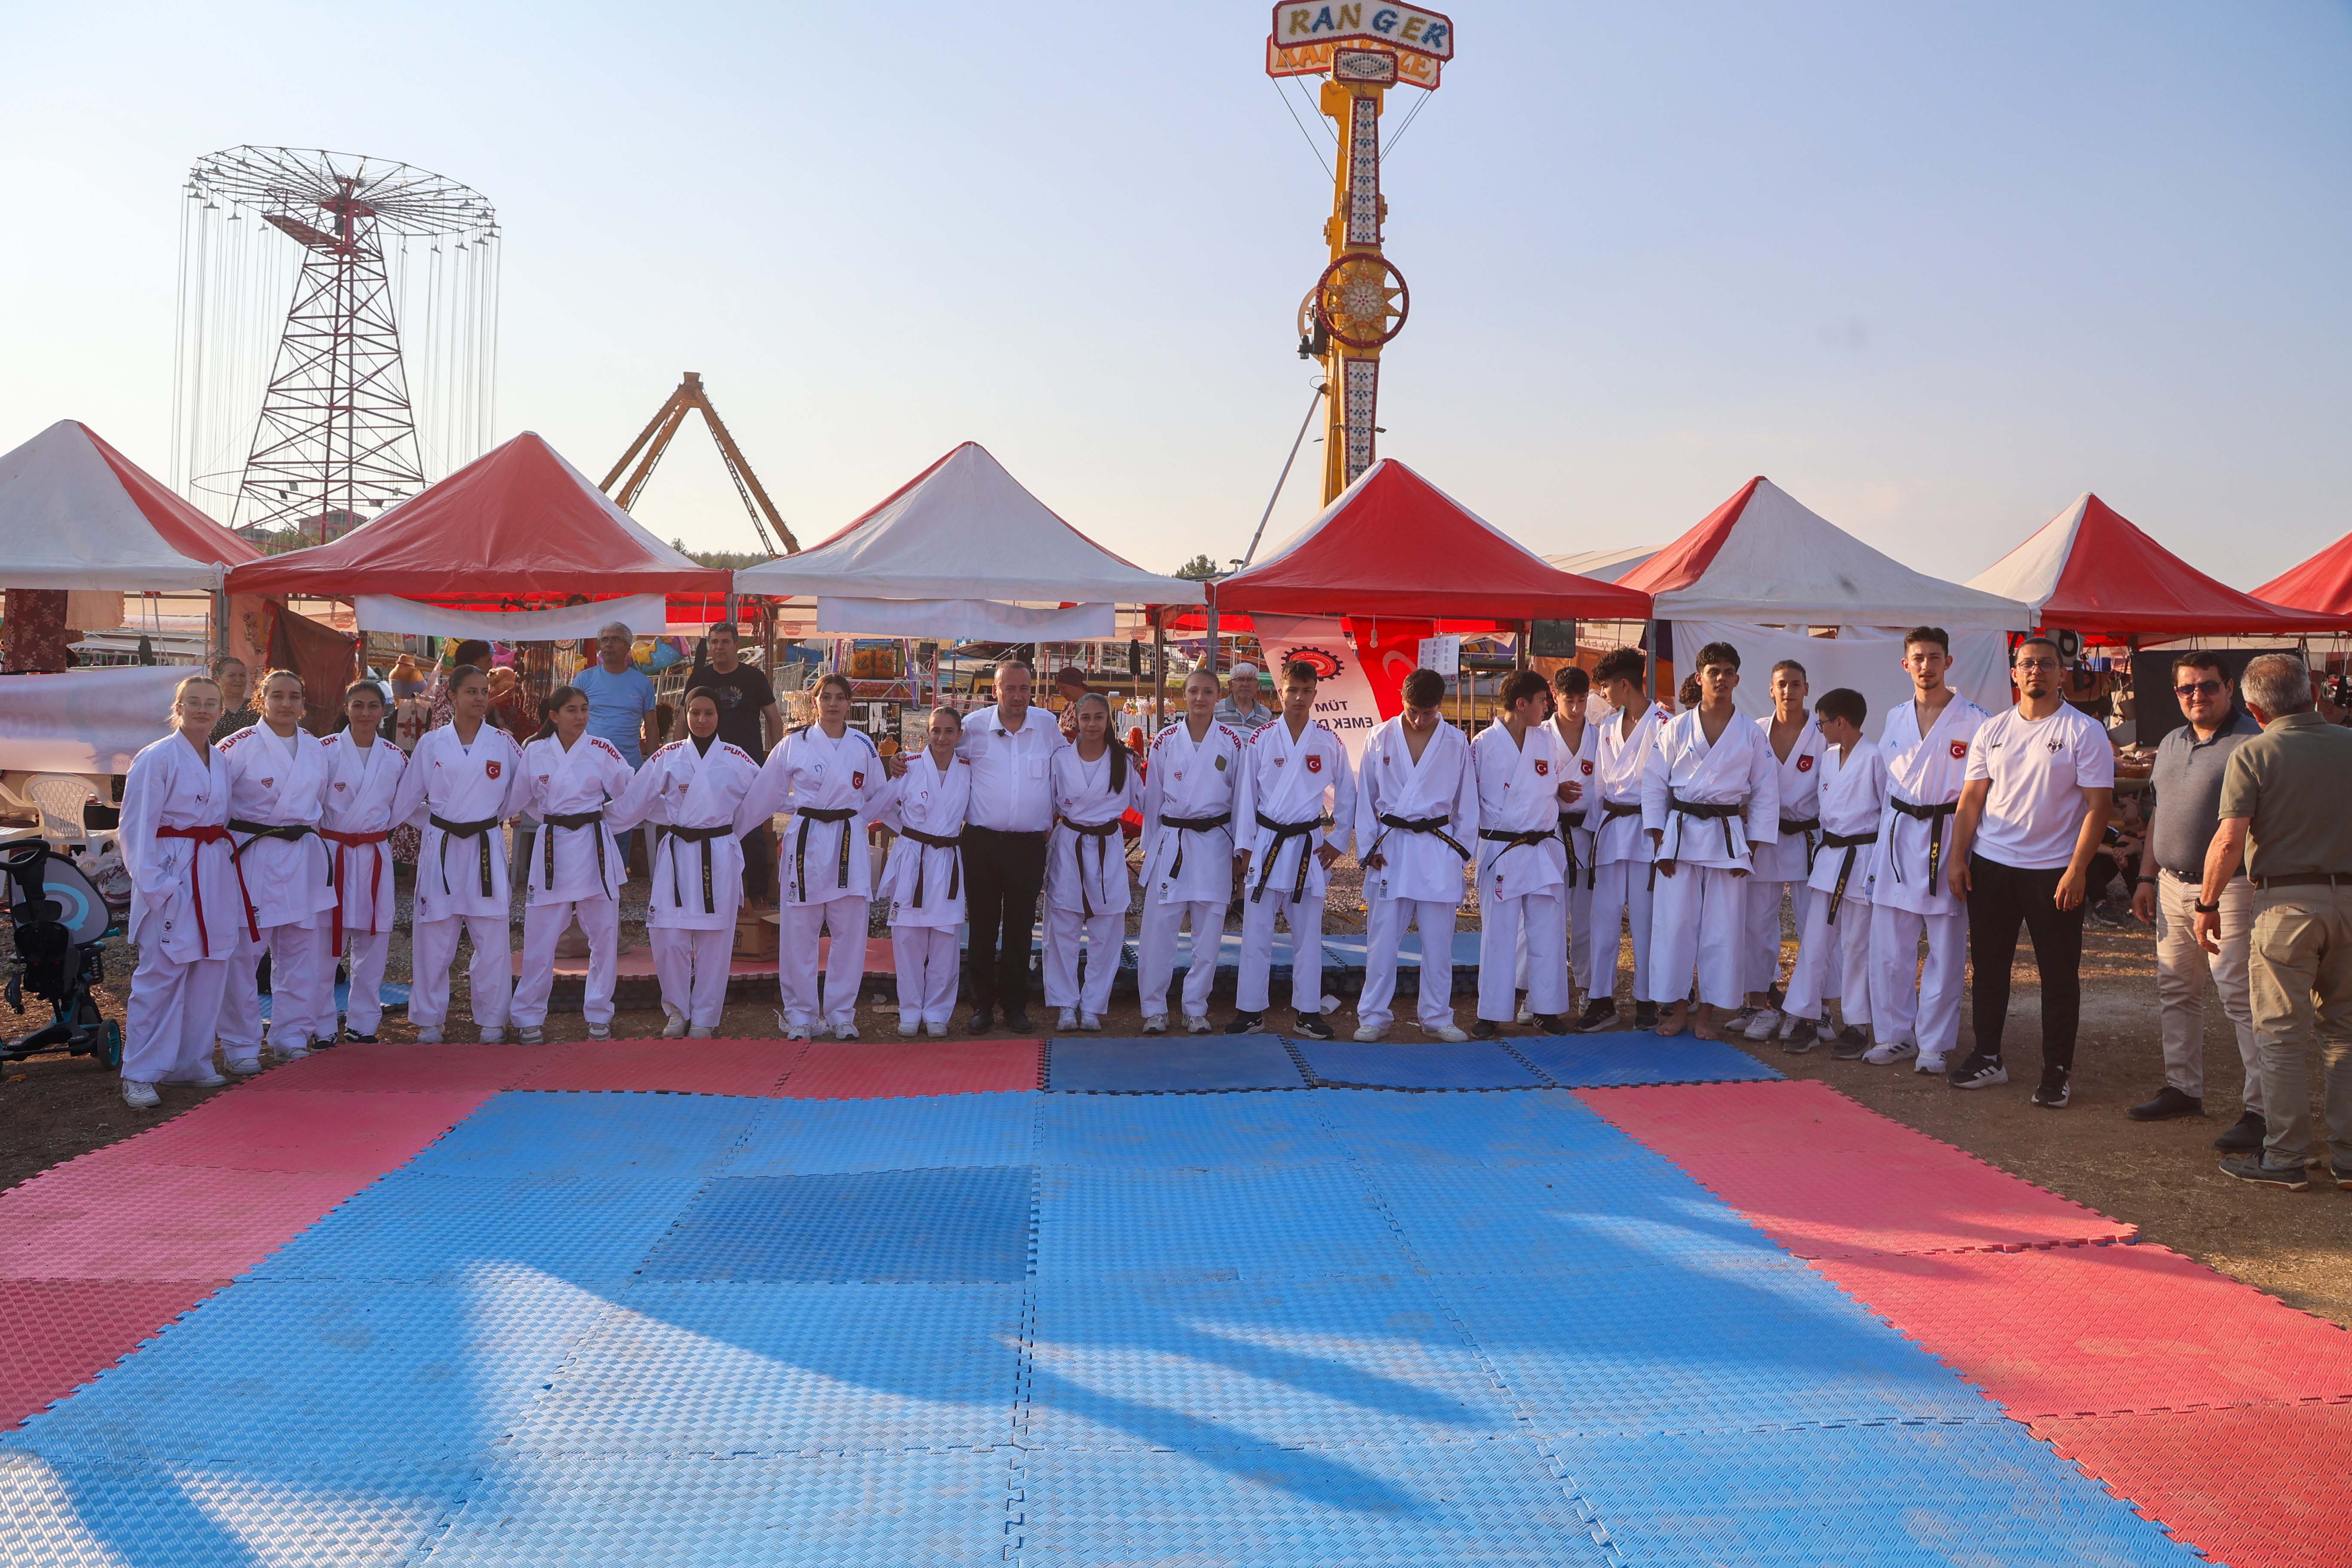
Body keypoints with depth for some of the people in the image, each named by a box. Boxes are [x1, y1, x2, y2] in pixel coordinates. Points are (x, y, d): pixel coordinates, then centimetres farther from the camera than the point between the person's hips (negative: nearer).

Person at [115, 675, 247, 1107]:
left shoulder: (221, 762, 12)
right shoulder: (156, 759, -8)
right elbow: (136, 827, -10)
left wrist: (223, 856, 10)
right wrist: (151, 885, -15)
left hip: (216, 873, 7)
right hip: (172, 874, -7)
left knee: (211, 971, 9)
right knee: (160, 975, -6)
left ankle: (192, 1062, 21)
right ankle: (140, 1075, 2)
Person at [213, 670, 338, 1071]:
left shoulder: (315, 748, 10)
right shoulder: (240, 746, -7)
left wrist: (306, 835, 15)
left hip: (304, 857, 5)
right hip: (254, 857, -5)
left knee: (301, 954, 10)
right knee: (243, 955, -4)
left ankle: (291, 1037, 23)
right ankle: (241, 1048, 7)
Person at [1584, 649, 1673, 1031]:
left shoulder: (1661, 723, -7)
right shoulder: (1609, 727, 13)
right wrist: (1596, 828, 13)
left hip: (1646, 829, -6)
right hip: (1611, 827, 6)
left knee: (1645, 919, 1)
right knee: (1604, 916, 5)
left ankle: (1646, 1001, 13)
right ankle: (1602, 1001, 12)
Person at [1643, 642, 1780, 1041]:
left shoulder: (1752, 736, 4)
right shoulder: (1676, 729, 2)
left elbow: (1766, 794, 7)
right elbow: (1654, 783, 3)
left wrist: (1751, 847, 1)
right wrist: (1659, 840, -3)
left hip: (1728, 836, 0)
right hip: (1680, 832, 0)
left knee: (1723, 926, 1)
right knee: (1674, 921, -1)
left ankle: (1708, 1011, 11)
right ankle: (1677, 1007, 11)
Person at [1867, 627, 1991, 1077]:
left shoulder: (1973, 720, -3)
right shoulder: (1894, 719, 11)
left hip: (1948, 836, -4)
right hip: (1898, 834, 4)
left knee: (1946, 948, 2)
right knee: (1889, 945, 5)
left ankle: (1935, 1043, 12)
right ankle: (1895, 1035, 17)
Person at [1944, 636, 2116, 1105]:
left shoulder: (2084, 731, -4)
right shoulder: (1992, 730, 8)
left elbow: (2099, 804, -8)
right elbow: (1971, 798, 10)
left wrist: (2077, 869, -15)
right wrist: (1958, 857, 2)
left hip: (2054, 870, -4)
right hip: (1990, 866, 4)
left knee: (2059, 974, 3)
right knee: (1988, 966, 10)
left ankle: (2057, 1071, 13)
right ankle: (1987, 1058, 22)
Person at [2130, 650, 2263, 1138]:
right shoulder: (2171, 744, 15)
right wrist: (2146, 878, 18)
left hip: (2229, 890, -8)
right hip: (2172, 885, 8)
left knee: (2241, 999, -7)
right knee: (2176, 992, 15)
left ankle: (2260, 1110, -2)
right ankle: (2183, 1088, 27)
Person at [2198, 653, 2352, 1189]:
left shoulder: (2253, 755, -8)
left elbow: (2228, 844, -13)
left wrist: (2207, 905, -3)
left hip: (2286, 901, -4)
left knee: (2283, 1035, 2)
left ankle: (2285, 1158, 6)